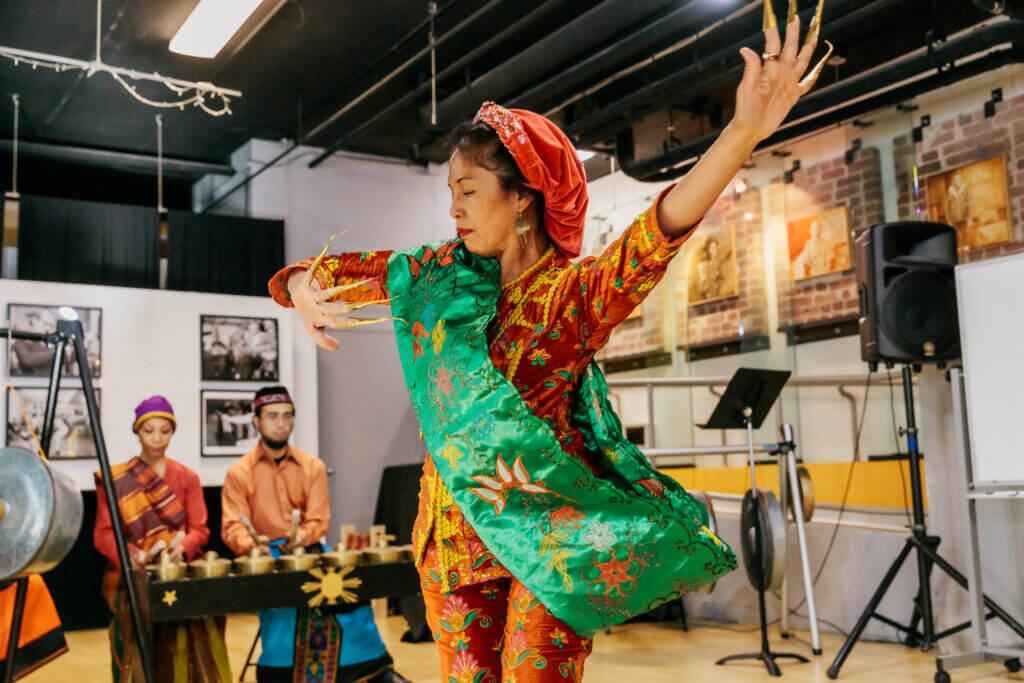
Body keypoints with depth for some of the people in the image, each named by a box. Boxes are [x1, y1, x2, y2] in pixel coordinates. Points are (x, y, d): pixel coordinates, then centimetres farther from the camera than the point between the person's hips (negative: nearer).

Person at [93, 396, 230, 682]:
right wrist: (130, 554, -19)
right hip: (133, 576, -1)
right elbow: (102, 534, 0)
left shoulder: (187, 478, 11)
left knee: (196, 618, -20)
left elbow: (200, 529, 4)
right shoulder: (115, 479, 6)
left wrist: (183, 547, -18)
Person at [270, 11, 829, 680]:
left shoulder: (578, 292, -11)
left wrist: (743, 134, -44)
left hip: (549, 525, -4)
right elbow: (327, 273, 9)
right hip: (455, 527, 4)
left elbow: (660, 231, -29)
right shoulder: (438, 274, 4)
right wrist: (304, 292, -16)